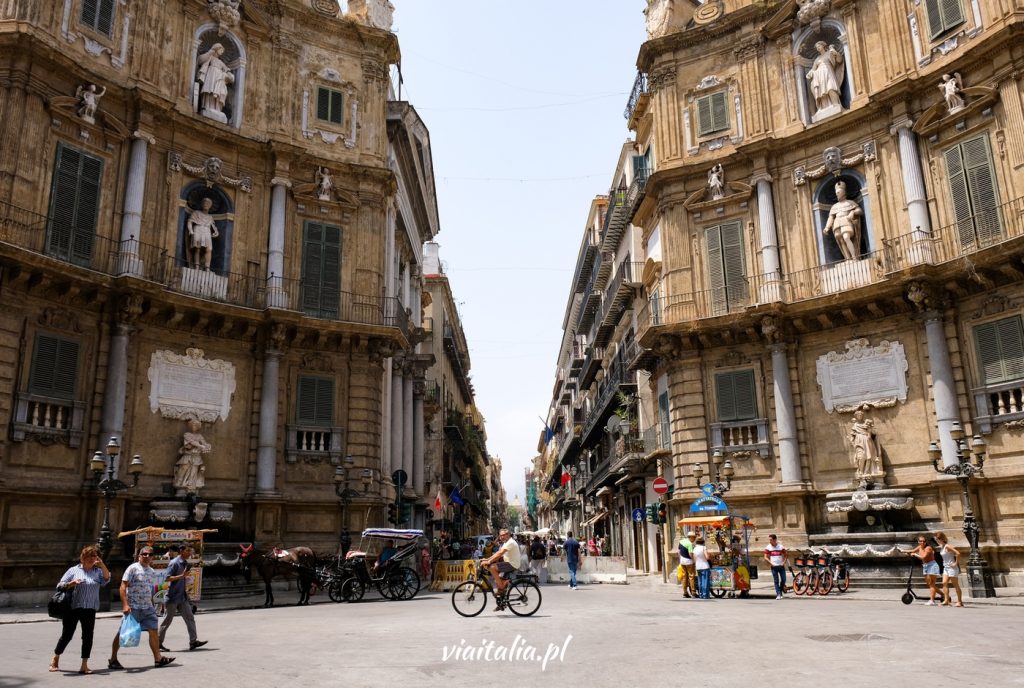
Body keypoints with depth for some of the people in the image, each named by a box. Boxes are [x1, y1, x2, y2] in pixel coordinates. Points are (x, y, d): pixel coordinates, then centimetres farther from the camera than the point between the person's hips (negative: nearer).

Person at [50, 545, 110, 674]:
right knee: (67, 635, 7)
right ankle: (55, 660, 31)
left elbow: (106, 579, -7)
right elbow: (60, 586, 5)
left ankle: (84, 665, 6)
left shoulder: (98, 571, 9)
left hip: (89, 610, 1)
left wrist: (102, 565, -16)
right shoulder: (73, 570, 6)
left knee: (88, 636, -1)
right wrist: (71, 583, -14)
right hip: (72, 608, -1)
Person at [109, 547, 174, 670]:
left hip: (147, 608, 6)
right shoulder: (133, 568, -8)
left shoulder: (152, 572, 14)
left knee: (153, 631, 1)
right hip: (133, 607, -6)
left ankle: (158, 658, 3)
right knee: (122, 633, 4)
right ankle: (112, 660, 17)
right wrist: (125, 604, -22)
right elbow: (123, 587, -13)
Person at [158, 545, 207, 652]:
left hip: (182, 597, 8)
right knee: (167, 621, 2)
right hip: (173, 598, -8)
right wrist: (182, 576, -27)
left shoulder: (185, 563, 11)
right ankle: (158, 644, 15)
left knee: (190, 618, 2)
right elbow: (167, 578, -21)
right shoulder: (174, 563, -14)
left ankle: (193, 641, 2)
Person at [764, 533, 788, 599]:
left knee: (783, 580, 0)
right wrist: (771, 563, -11)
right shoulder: (768, 548, -1)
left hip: (781, 566, 1)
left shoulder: (781, 547, 1)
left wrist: (784, 562, -4)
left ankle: (781, 589, 25)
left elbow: (786, 555, 8)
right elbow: (766, 557, 0)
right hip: (774, 567, -1)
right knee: (776, 581, -2)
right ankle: (778, 594, 1)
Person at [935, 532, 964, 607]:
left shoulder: (947, 546, -18)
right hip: (946, 567, 9)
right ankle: (946, 600, -1)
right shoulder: (942, 547, 10)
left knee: (956, 585, 0)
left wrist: (956, 563, -20)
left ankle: (960, 601, 9)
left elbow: (958, 553, -27)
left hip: (952, 568, -9)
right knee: (944, 583, 0)